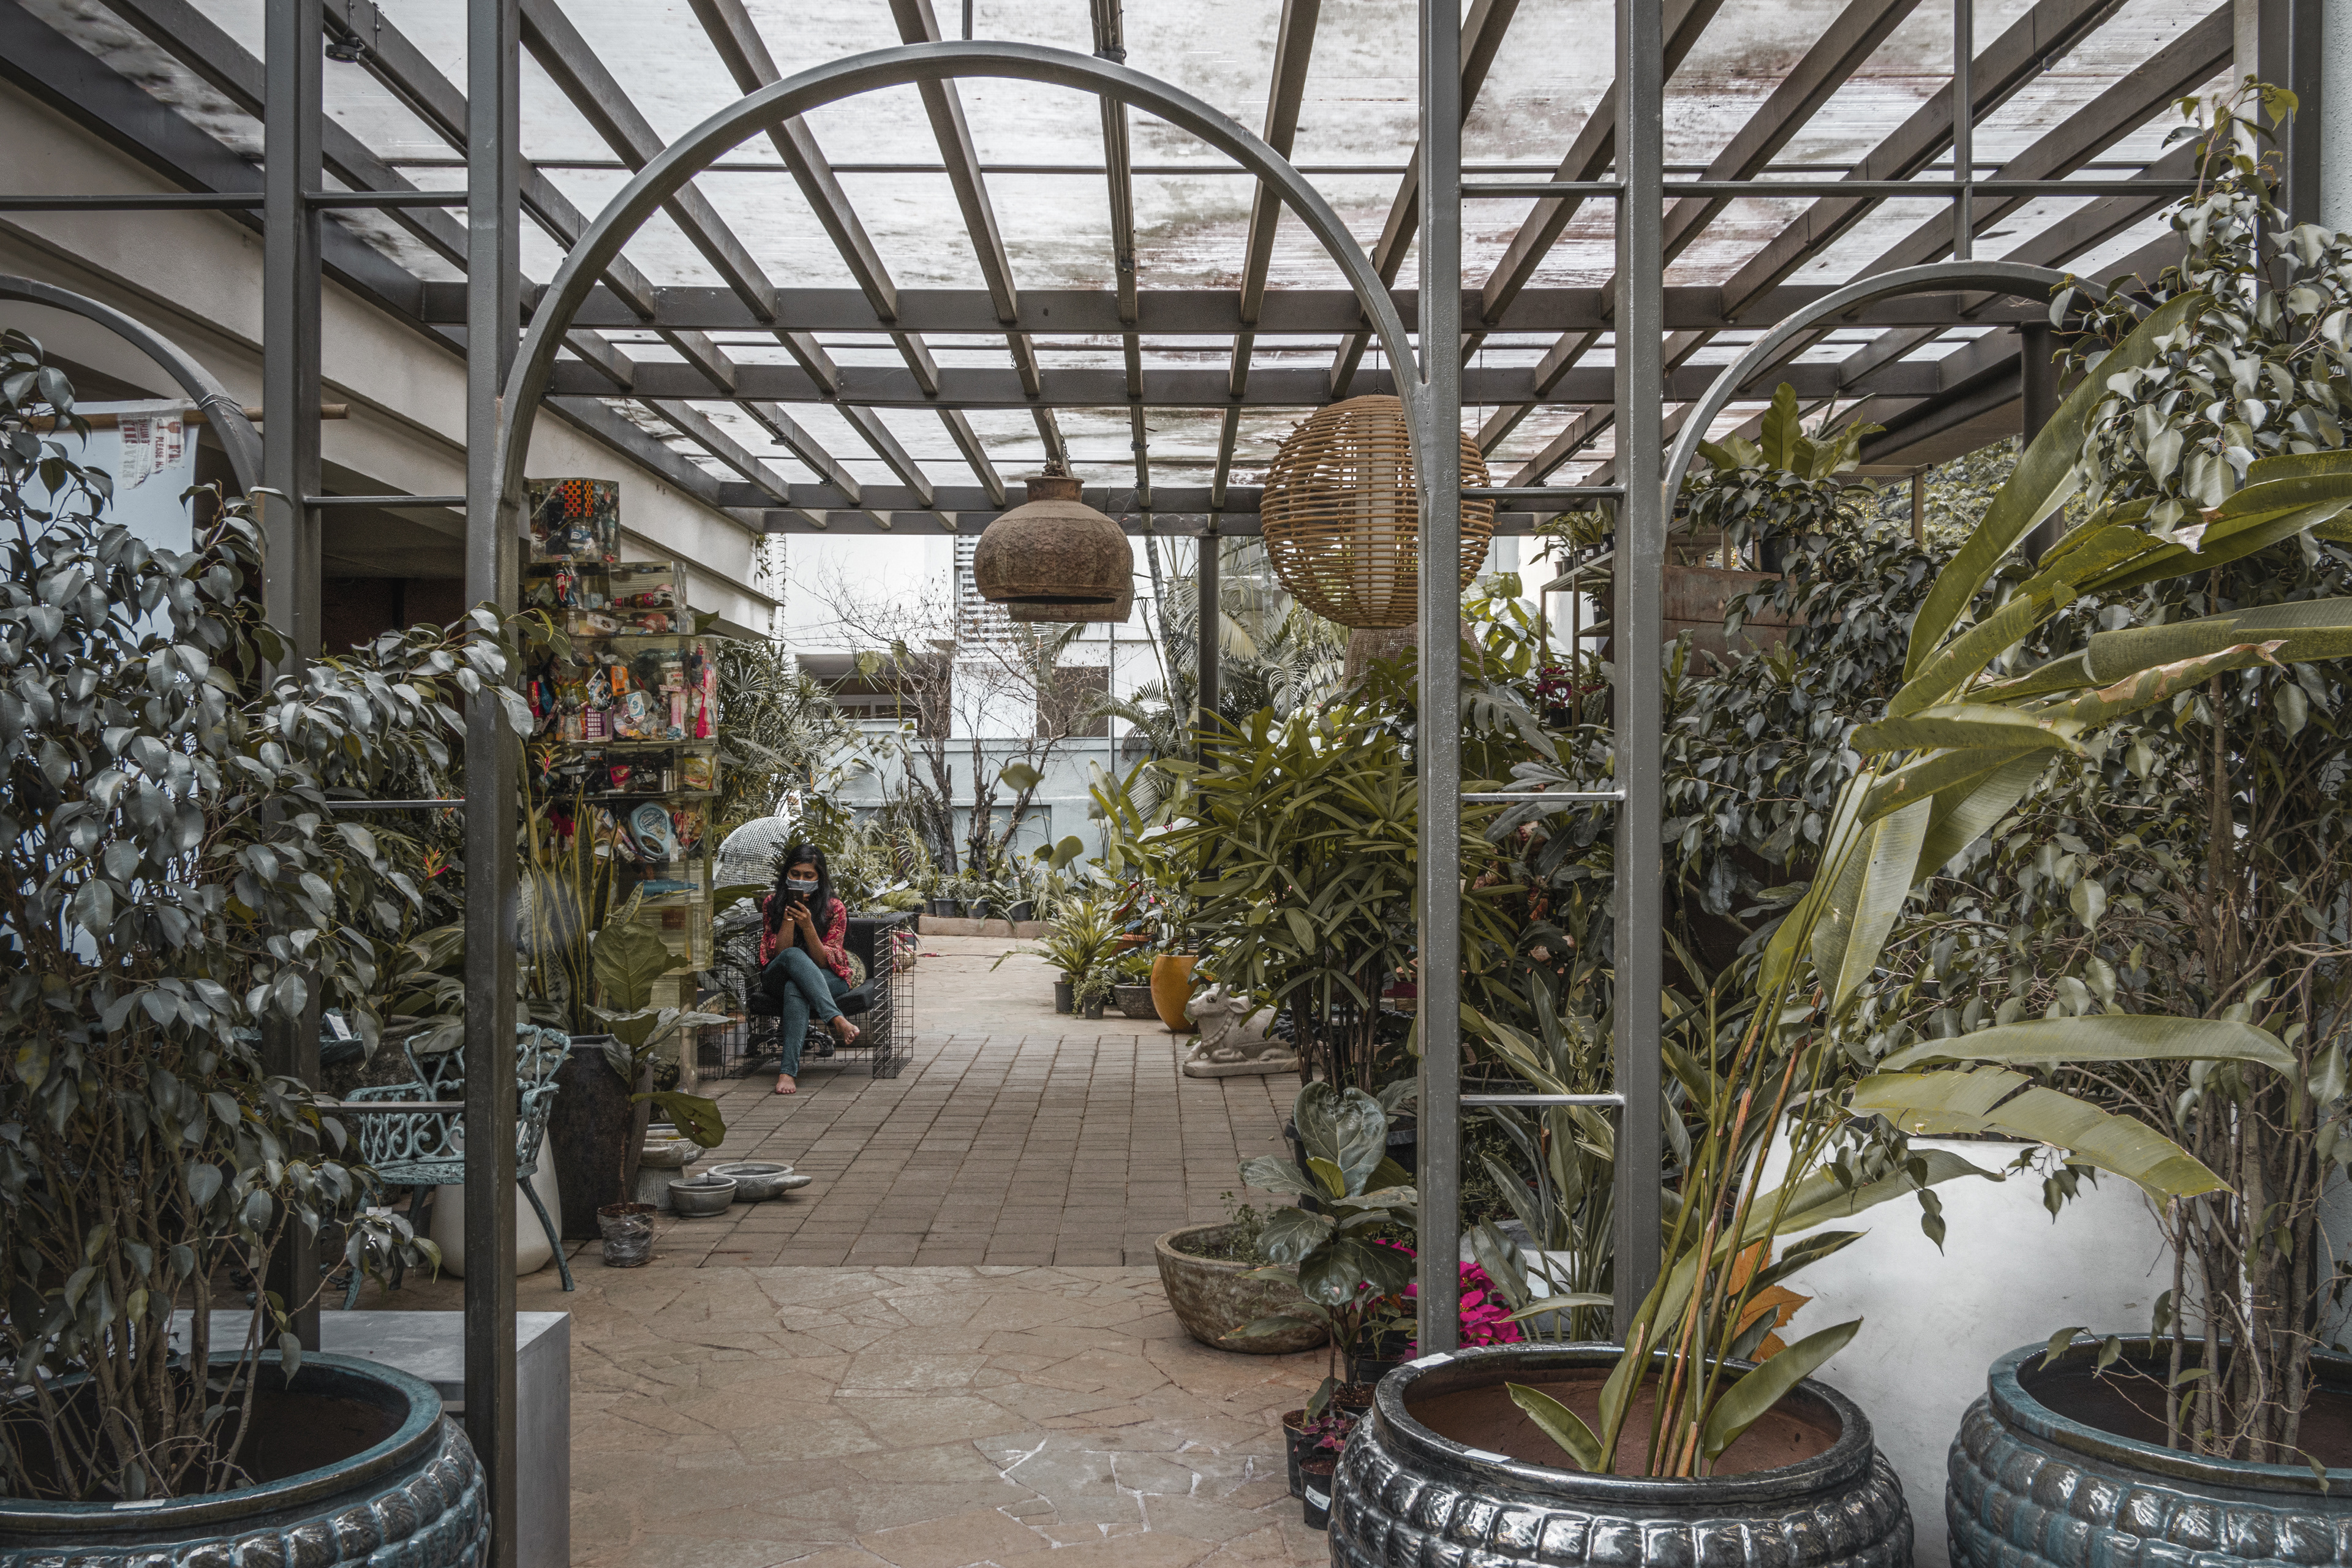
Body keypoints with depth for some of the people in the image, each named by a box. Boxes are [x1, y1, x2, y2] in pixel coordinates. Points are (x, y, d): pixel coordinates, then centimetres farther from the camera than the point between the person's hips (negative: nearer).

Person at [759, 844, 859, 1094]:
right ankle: (837, 1020, -50)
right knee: (793, 955, -37)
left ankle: (788, 1071, -51)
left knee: (795, 989, -39)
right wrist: (790, 915, -18)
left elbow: (824, 962, -11)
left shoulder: (834, 908, -4)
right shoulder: (773, 903, 0)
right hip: (778, 978, 1)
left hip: (827, 980, -1)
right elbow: (778, 953, -7)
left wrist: (807, 925, -25)